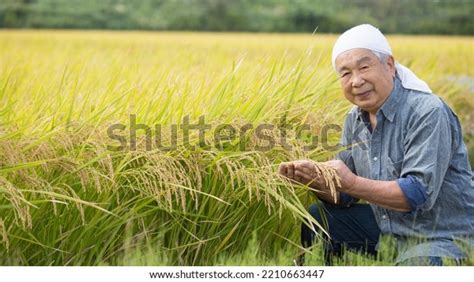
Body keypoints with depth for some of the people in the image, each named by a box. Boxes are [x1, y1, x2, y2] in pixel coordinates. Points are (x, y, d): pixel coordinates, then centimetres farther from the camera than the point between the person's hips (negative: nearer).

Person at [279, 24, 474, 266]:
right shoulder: (355, 119, 4)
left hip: (443, 235, -7)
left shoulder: (428, 114, -21)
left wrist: (352, 183, -33)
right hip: (389, 226, 8)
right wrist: (315, 179, -16)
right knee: (316, 218, 6)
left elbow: (419, 193, -28)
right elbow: (345, 196, 5)